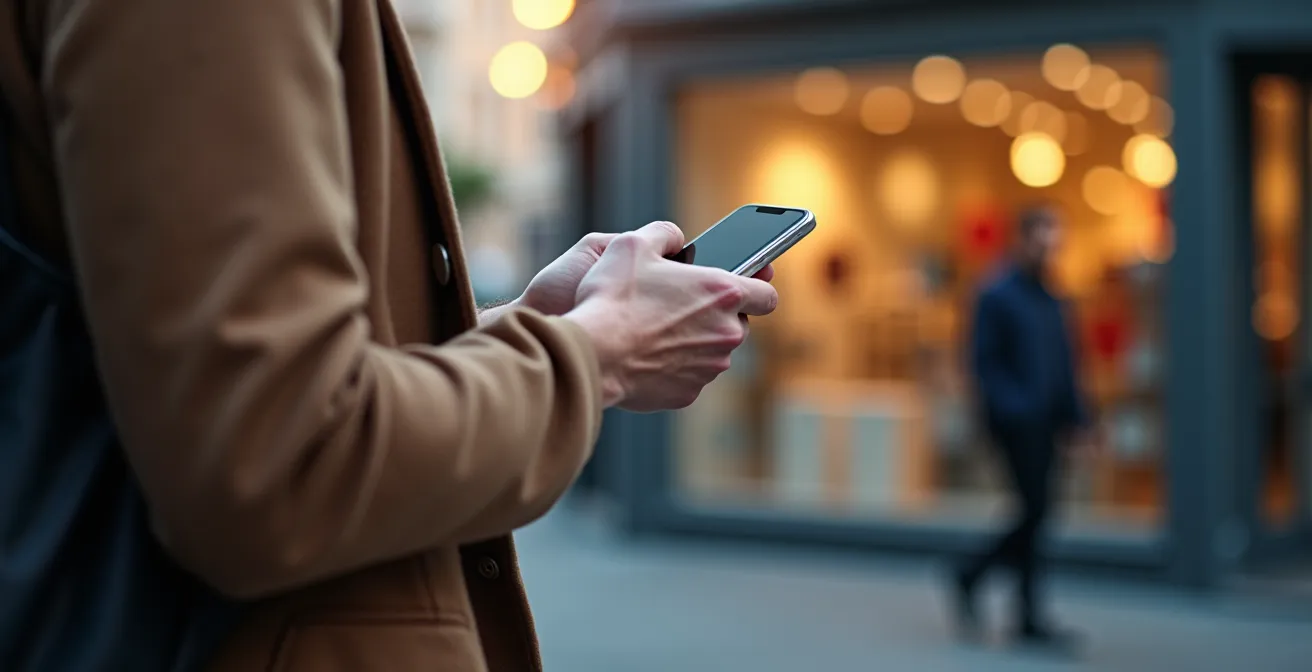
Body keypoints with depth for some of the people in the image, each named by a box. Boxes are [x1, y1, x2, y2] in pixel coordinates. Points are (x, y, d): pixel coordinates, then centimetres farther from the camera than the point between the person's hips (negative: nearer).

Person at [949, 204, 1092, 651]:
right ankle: (1031, 619, -1)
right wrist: (1014, 407, -20)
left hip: (1044, 424, 8)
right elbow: (984, 362, -10)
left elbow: (1063, 364, 20)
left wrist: (1075, 415, 9)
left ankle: (969, 577, 19)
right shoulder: (996, 297, -4)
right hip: (1015, 424, -7)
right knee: (1036, 510, -9)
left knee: (1036, 513, 6)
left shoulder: (1050, 302, 18)